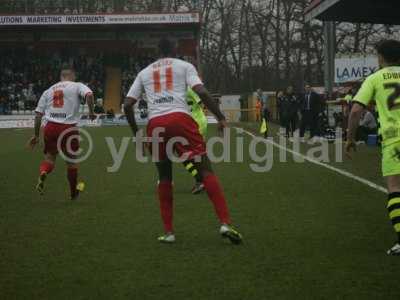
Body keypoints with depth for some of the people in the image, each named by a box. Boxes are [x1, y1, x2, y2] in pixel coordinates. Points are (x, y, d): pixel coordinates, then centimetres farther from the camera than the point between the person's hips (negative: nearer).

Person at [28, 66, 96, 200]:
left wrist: (36, 135, 19)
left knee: (50, 156, 18)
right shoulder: (77, 86, 7)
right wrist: (91, 112, 0)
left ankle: (43, 172, -16)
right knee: (71, 161, 15)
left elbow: (38, 115, 14)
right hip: (69, 128, -2)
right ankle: (74, 193, 29)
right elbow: (89, 95, -15)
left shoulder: (48, 91, 17)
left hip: (50, 127, 2)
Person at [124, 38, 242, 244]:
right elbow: (201, 92, -1)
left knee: (164, 176, 18)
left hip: (155, 123, 3)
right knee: (205, 169, 0)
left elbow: (127, 105, 19)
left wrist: (136, 132, 30)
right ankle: (225, 223, -13)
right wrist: (220, 117, 3)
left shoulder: (144, 73, 25)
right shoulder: (184, 66, 16)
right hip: (180, 118, -3)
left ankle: (168, 232, 15)